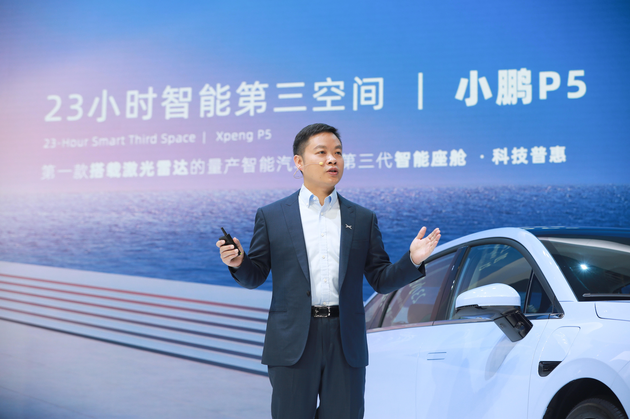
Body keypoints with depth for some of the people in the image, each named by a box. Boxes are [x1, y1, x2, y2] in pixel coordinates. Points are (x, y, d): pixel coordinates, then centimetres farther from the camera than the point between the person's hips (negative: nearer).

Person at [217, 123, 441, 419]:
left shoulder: (363, 219, 11)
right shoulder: (271, 216, 6)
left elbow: (381, 280, 9)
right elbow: (255, 276, 8)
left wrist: (412, 261, -8)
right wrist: (238, 262, -13)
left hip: (346, 346, 2)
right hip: (293, 346, -1)